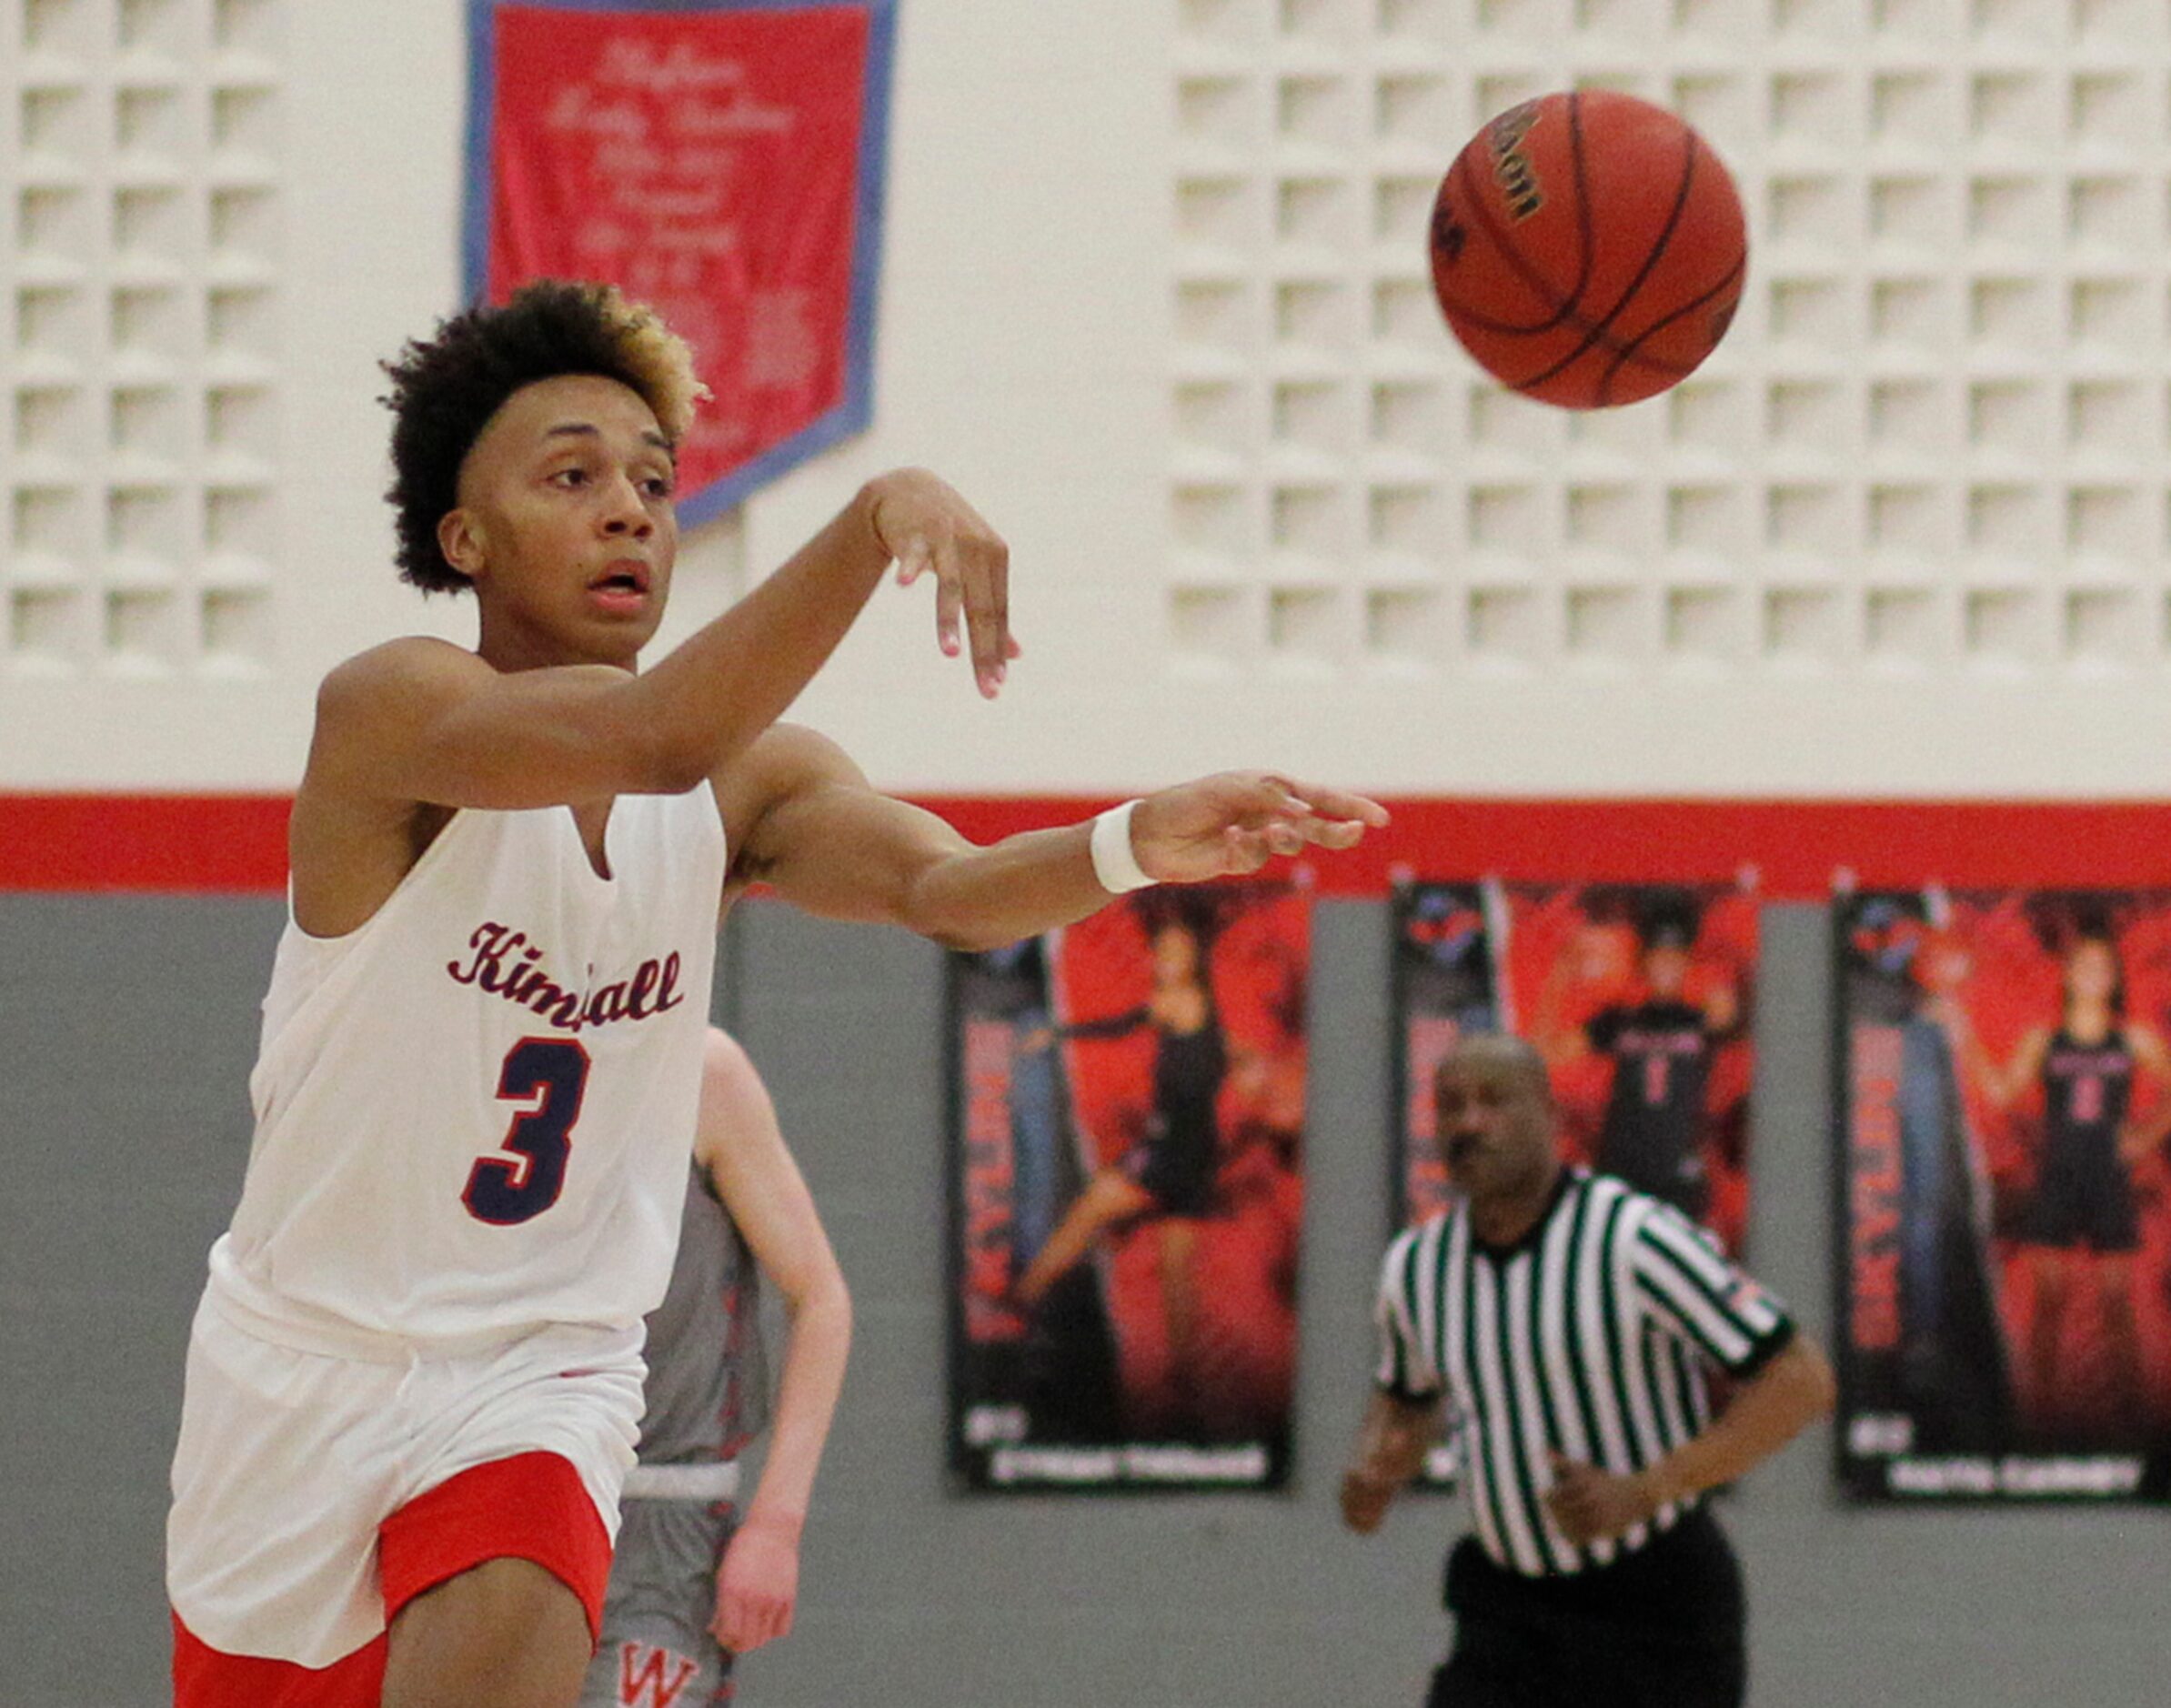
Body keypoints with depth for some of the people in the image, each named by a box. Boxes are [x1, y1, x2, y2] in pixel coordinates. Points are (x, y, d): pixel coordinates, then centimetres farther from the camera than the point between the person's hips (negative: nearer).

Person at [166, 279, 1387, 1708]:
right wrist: (875, 520, -52)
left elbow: (949, 889, -22)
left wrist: (1135, 845, -45)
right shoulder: (385, 712, -19)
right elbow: (658, 739, -37)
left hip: (543, 1370, 2)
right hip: (307, 1363, -2)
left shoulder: (748, 785, -4)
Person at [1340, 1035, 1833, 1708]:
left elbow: (1803, 1381, -17)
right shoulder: (1417, 1265, 3)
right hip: (1508, 1617, 4)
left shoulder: (1635, 1239, -16)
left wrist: (1642, 1493, -25)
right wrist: (1370, 1480, 0)